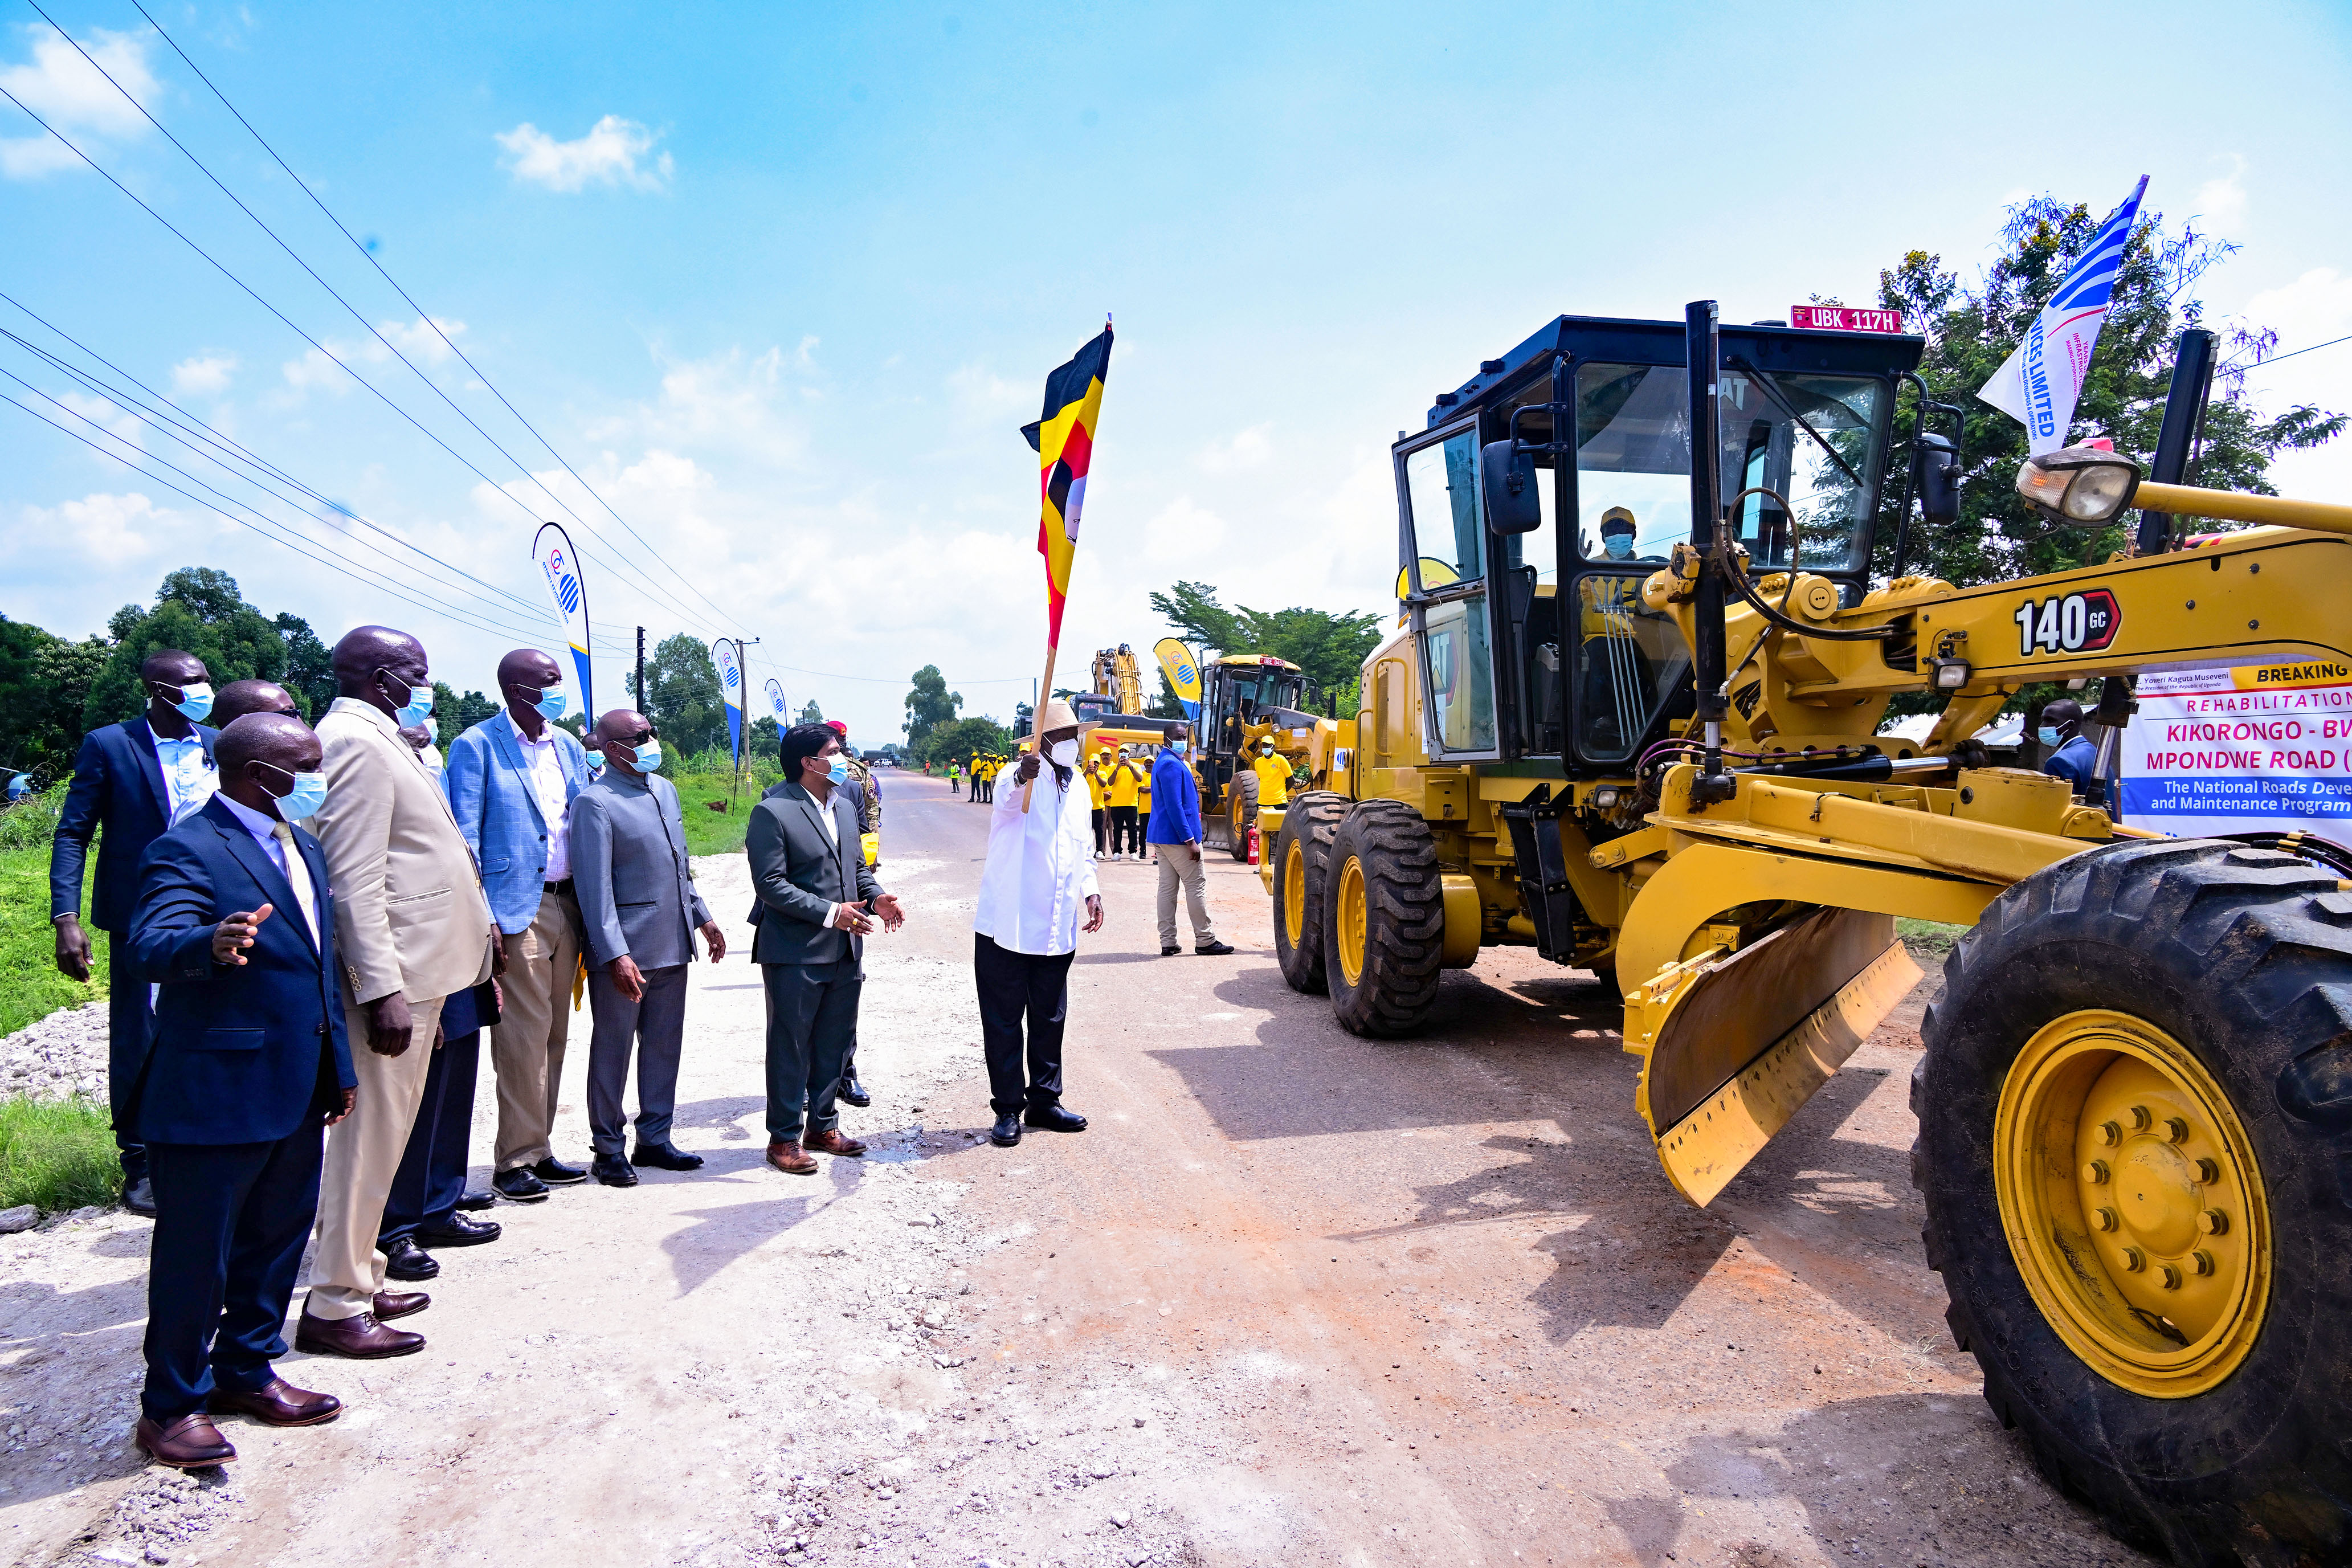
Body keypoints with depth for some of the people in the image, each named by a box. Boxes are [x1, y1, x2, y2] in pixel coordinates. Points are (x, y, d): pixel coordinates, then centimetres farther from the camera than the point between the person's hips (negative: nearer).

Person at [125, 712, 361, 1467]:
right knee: (196, 1253, 5)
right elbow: (150, 946, -29)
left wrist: (337, 1065, 17)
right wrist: (212, 944, -52)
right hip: (215, 1094, -8)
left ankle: (245, 1369, 35)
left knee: (278, 1237, 18)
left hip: (296, 1091, 8)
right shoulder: (187, 850, -14)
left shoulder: (303, 845, 13)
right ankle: (171, 1405, 20)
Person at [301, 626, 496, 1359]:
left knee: (379, 1133, 17)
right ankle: (334, 1308, 7)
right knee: (372, 1136, -3)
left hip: (412, 969, 11)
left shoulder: (379, 740, 16)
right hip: (393, 975, -11)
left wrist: (476, 920, 23)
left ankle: (358, 1278, 29)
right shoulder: (356, 742, -16)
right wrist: (383, 989, -26)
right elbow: (354, 878, -22)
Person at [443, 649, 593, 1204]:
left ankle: (538, 1149, 21)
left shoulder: (568, 746, 14)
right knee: (524, 1036, -5)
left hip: (567, 904, 7)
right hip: (515, 909, -6)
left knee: (554, 1034, 11)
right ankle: (516, 1159, 7)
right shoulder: (476, 746, -5)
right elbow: (465, 834, -8)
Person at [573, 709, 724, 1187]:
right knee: (612, 1051, 6)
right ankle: (608, 1150, 18)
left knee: (664, 1046, 14)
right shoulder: (595, 802, -12)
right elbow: (595, 887, -17)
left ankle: (654, 1140, 26)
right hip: (623, 952, -7)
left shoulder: (665, 789, 12)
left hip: (672, 945, 7)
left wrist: (702, 916, 19)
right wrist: (615, 954, -22)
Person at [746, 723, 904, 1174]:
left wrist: (876, 896, 0)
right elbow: (771, 884, -17)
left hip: (844, 950, 8)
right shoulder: (772, 812, -12)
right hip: (794, 954, -7)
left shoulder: (844, 807, 13)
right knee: (791, 1048, 4)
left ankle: (822, 1126, 29)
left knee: (836, 1043, 15)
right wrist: (829, 912, -22)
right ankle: (784, 1138, 16)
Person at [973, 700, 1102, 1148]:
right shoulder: (1021, 778, -10)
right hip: (1007, 925, -6)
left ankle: (1044, 1101, 28)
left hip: (1057, 930, 6)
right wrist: (1020, 779, -58)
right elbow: (1006, 801, -35)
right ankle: (1008, 1109, 14)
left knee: (1050, 1020, 15)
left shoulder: (1078, 787, 12)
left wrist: (1090, 890, 7)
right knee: (1004, 1022, 4)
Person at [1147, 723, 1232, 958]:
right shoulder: (1171, 765, -15)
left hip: (1162, 836, 10)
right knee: (1196, 884, -3)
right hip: (1176, 836, -10)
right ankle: (1205, 941, 2)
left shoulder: (1164, 763, 17)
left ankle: (1168, 943, 8)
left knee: (1168, 886, 7)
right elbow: (1174, 806, -21)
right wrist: (1190, 840, -21)